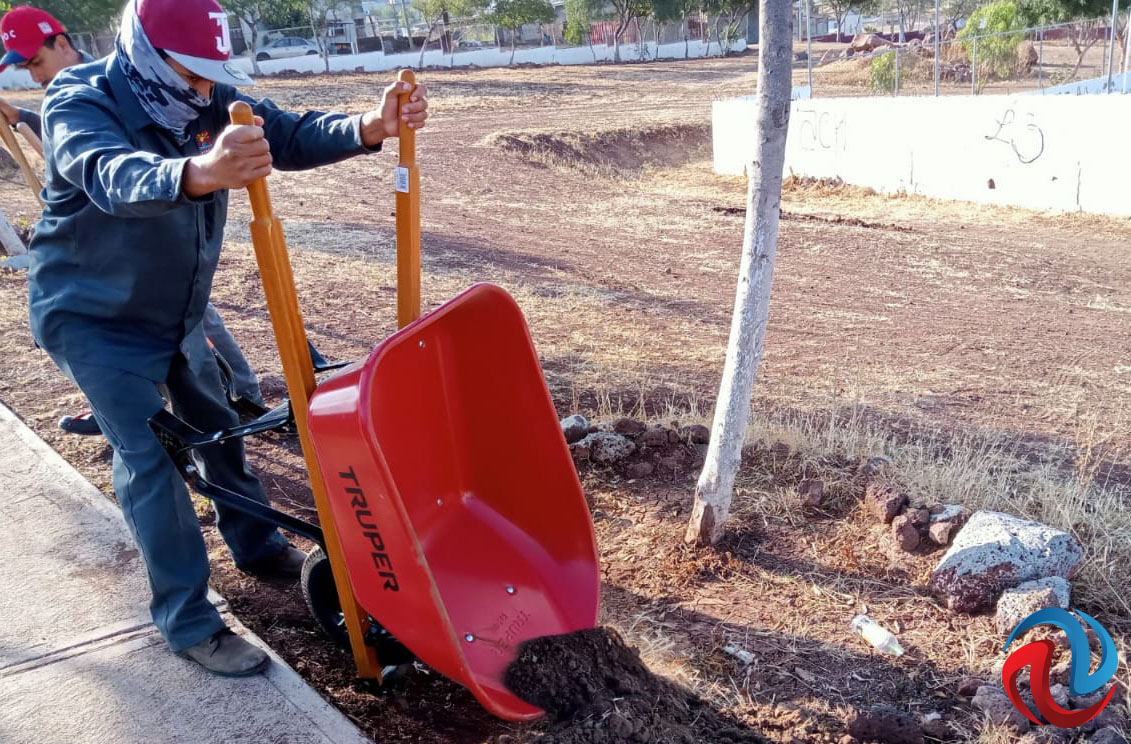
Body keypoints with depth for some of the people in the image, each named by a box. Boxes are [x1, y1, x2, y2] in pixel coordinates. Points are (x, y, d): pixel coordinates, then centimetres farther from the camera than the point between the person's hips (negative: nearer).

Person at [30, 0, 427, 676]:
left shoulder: (209, 99, -9)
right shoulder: (79, 104, -27)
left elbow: (288, 136, -19)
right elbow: (112, 175, -49)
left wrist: (368, 128, -40)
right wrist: (197, 174, -71)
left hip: (175, 310, 7)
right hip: (93, 317, -6)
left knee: (217, 426, 17)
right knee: (149, 457, -10)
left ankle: (258, 547, 38)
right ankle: (188, 621, 1)